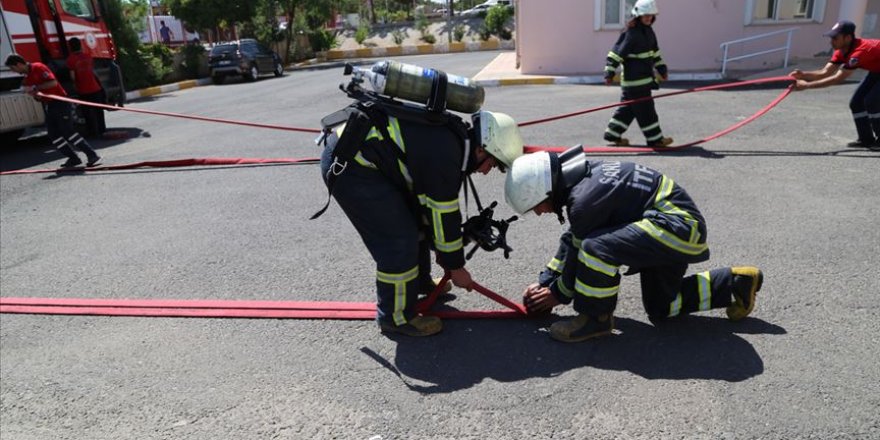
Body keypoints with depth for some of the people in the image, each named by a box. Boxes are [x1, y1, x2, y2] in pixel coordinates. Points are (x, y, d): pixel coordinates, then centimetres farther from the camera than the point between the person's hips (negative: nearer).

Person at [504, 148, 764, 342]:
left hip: (679, 226, -11)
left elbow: (578, 252, -14)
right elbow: (571, 240, 14)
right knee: (660, 309, 23)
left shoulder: (585, 199, -26)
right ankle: (736, 281, 32)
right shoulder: (582, 177, 4)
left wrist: (559, 294, 2)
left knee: (597, 248, -31)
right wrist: (545, 281, 14)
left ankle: (595, 318, -9)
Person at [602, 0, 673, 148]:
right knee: (645, 109, -3)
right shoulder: (631, 33, -15)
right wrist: (609, 73, -21)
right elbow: (616, 53, -17)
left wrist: (662, 69, 24)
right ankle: (655, 139, 6)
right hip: (634, 80, -9)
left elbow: (655, 52, 23)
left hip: (645, 77, 9)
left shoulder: (648, 31, 13)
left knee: (628, 108, 13)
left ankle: (612, 135, 21)